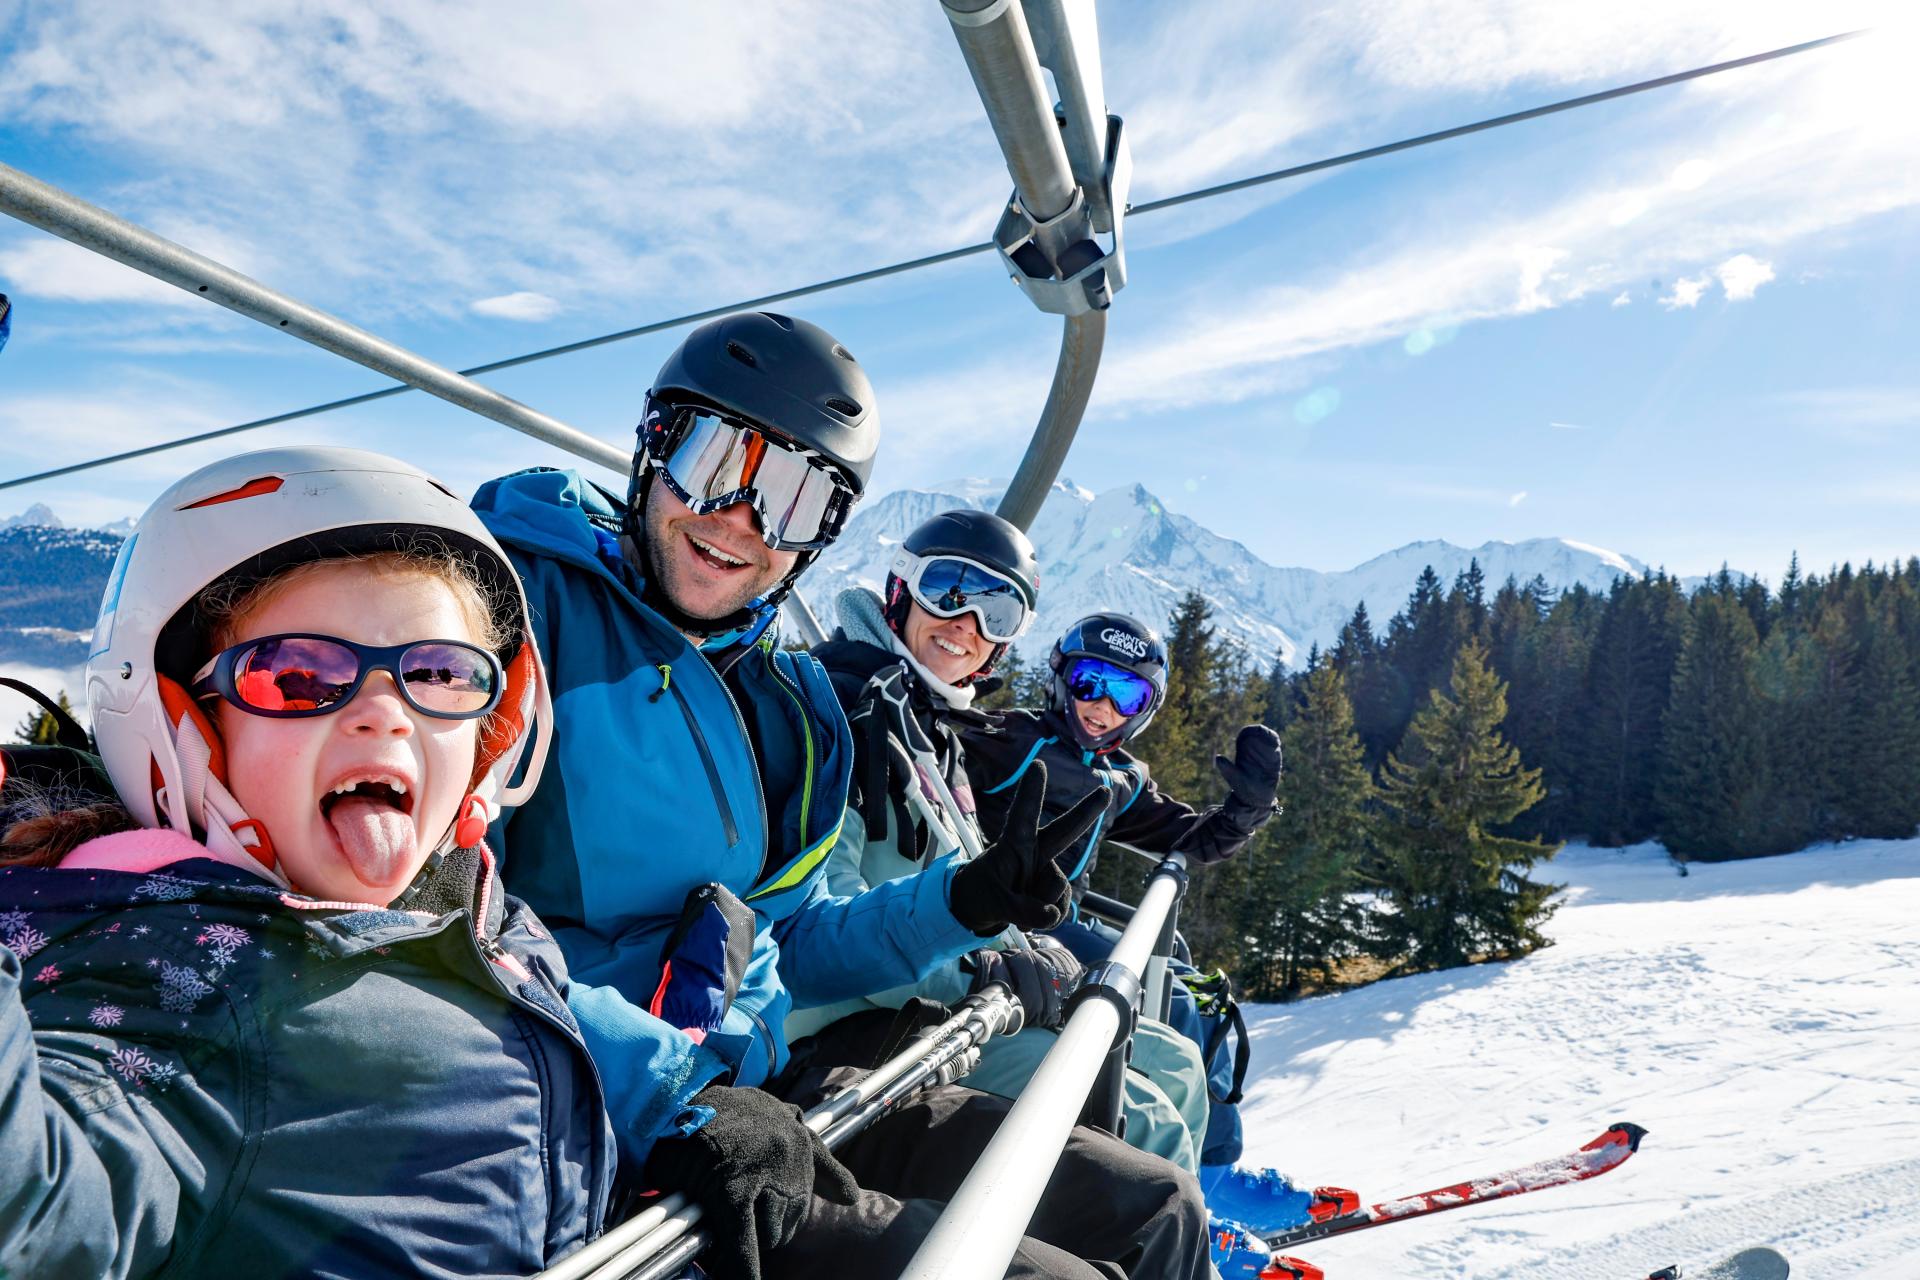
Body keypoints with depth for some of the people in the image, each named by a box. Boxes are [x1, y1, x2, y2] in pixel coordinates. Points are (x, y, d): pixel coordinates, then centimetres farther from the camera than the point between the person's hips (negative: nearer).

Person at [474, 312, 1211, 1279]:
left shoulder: (789, 704, 11)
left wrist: (966, 903, 4)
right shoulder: (522, 598, -11)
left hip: (767, 1097, 7)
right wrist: (668, 1101, -27)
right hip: (603, 1149, -7)